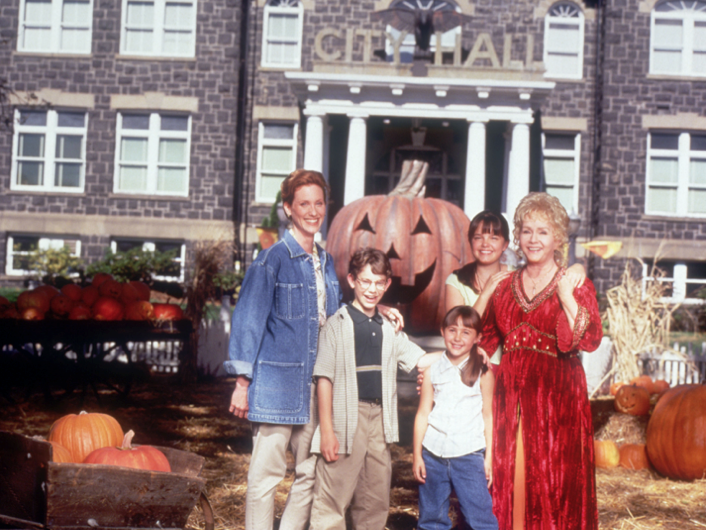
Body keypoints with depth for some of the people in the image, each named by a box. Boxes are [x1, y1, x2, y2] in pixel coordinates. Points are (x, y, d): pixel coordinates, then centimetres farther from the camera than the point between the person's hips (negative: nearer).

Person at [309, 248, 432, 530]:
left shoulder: (389, 328, 14)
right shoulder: (338, 325, -3)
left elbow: (422, 359, 19)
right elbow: (324, 379, -7)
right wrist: (326, 430, -13)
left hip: (379, 419, 6)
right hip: (347, 418, -6)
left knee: (376, 501, 12)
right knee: (332, 500, -7)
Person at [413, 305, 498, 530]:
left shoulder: (483, 373, 0)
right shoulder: (432, 370, 3)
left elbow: (488, 415, 5)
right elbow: (423, 413, 6)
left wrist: (489, 456, 2)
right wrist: (417, 455, 4)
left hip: (469, 455, -2)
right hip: (433, 454, 2)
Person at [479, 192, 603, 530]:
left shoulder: (575, 285, 1)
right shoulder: (505, 287, 12)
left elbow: (590, 340, -12)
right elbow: (485, 340, 20)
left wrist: (567, 300, -21)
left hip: (556, 393, -3)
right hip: (510, 394, 4)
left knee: (553, 478, -3)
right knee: (507, 478, 4)